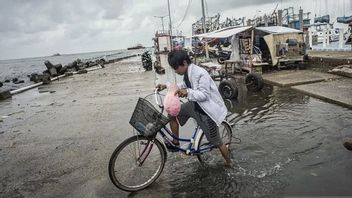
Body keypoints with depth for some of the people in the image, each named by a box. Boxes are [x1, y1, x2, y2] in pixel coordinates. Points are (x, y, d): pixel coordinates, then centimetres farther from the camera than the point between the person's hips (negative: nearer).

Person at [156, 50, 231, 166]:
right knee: (172, 113, -2)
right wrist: (167, 86, 7)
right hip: (194, 105, 8)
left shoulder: (200, 73, -28)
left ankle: (228, 163, 33)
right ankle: (175, 143, 15)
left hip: (207, 111, -8)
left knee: (216, 142, 6)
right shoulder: (187, 73, -2)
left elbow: (204, 95, -29)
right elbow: (184, 85, 16)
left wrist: (187, 92, -43)